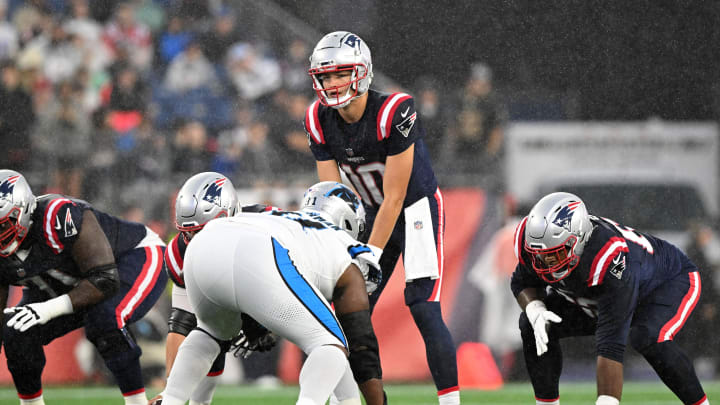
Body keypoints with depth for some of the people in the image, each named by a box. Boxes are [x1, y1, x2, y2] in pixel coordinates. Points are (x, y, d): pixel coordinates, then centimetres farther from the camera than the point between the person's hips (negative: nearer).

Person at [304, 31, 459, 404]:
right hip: (373, 215, 7)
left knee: (423, 308, -18)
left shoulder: (394, 113, -27)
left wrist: (370, 257, -23)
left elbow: (394, 198, -23)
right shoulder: (320, 120, -8)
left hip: (417, 209, -7)